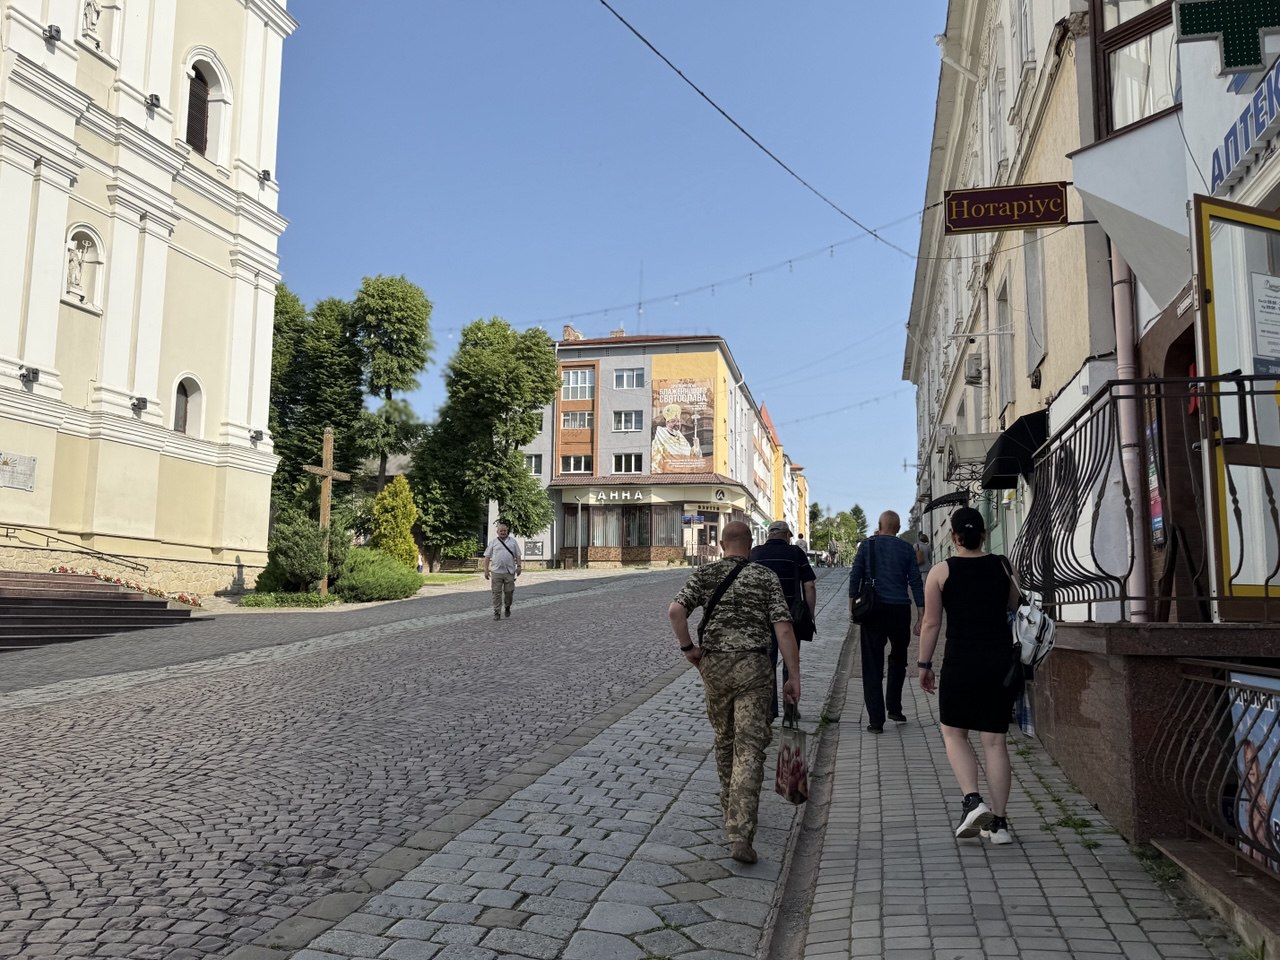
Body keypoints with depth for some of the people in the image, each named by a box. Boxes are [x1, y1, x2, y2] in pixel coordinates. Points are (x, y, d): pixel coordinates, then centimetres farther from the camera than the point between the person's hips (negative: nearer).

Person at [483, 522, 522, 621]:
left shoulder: (513, 541, 10)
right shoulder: (493, 542, 6)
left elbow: (517, 555, 11)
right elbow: (487, 557, 5)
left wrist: (519, 566, -1)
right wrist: (486, 570, -2)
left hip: (509, 572, 1)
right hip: (496, 572, -1)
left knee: (509, 591, 3)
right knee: (497, 593, -1)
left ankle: (507, 607, 29)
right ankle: (497, 613, 4)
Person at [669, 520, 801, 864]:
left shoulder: (705, 573, 3)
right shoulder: (766, 577, 1)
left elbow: (675, 610, -12)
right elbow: (783, 629, -8)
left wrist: (688, 648, -1)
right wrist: (793, 677, -6)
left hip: (713, 665, 2)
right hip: (753, 667, -2)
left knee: (724, 741, 22)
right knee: (750, 749, -3)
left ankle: (731, 809, 39)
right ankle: (740, 835, -13)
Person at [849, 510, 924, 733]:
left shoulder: (868, 544, 3)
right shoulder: (906, 548, 5)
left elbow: (855, 576, -2)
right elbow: (915, 582, 3)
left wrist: (852, 605, 4)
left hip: (873, 610, -1)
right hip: (900, 610, 1)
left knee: (873, 665, 2)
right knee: (898, 660, 22)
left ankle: (876, 721, -1)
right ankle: (894, 709, 23)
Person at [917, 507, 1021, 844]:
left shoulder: (941, 571, -4)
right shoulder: (1002, 567, 4)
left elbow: (931, 623, -3)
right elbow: (1015, 610, 14)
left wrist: (924, 665, 5)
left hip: (961, 662, -3)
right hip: (1001, 662, 3)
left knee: (954, 733, 14)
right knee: (995, 741, 8)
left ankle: (972, 801, -3)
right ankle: (998, 822, 11)